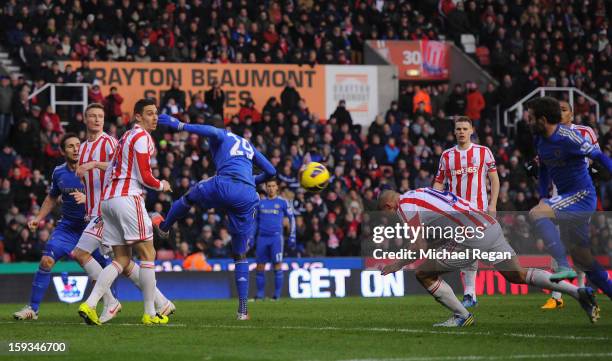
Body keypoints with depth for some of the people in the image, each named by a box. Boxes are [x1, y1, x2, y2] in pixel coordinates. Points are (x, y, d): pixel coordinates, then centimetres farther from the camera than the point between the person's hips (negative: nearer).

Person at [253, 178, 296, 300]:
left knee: (277, 264, -8)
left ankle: (277, 294, -5)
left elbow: (291, 219, 7)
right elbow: (255, 220, 20)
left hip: (276, 237, -3)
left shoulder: (282, 202, 4)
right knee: (260, 266, 1)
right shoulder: (260, 203, 12)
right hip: (262, 237, 3)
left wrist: (292, 237, 2)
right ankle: (260, 293, 8)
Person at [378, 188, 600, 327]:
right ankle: (578, 292, 10)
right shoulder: (421, 193, 26)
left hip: (473, 237, -9)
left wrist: (398, 265, 8)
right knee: (518, 275, 18)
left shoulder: (405, 206, 0)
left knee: (424, 273, 3)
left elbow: (420, 247, -7)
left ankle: (462, 316, 10)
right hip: (491, 226, 9)